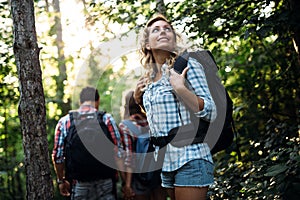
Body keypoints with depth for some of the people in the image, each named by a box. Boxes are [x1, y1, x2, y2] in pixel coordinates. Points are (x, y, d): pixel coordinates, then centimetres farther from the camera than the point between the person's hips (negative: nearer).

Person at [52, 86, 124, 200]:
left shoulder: (64, 122, 1)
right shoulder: (106, 119, -3)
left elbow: (58, 156, 1)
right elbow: (118, 153, -7)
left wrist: (61, 180, 14)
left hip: (78, 185, 1)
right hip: (104, 182, -1)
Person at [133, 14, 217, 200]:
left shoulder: (187, 65, -6)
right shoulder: (149, 79, 13)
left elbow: (210, 113, -12)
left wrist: (180, 88, -21)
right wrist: (138, 98, 11)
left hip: (189, 159, -7)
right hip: (162, 163, 7)